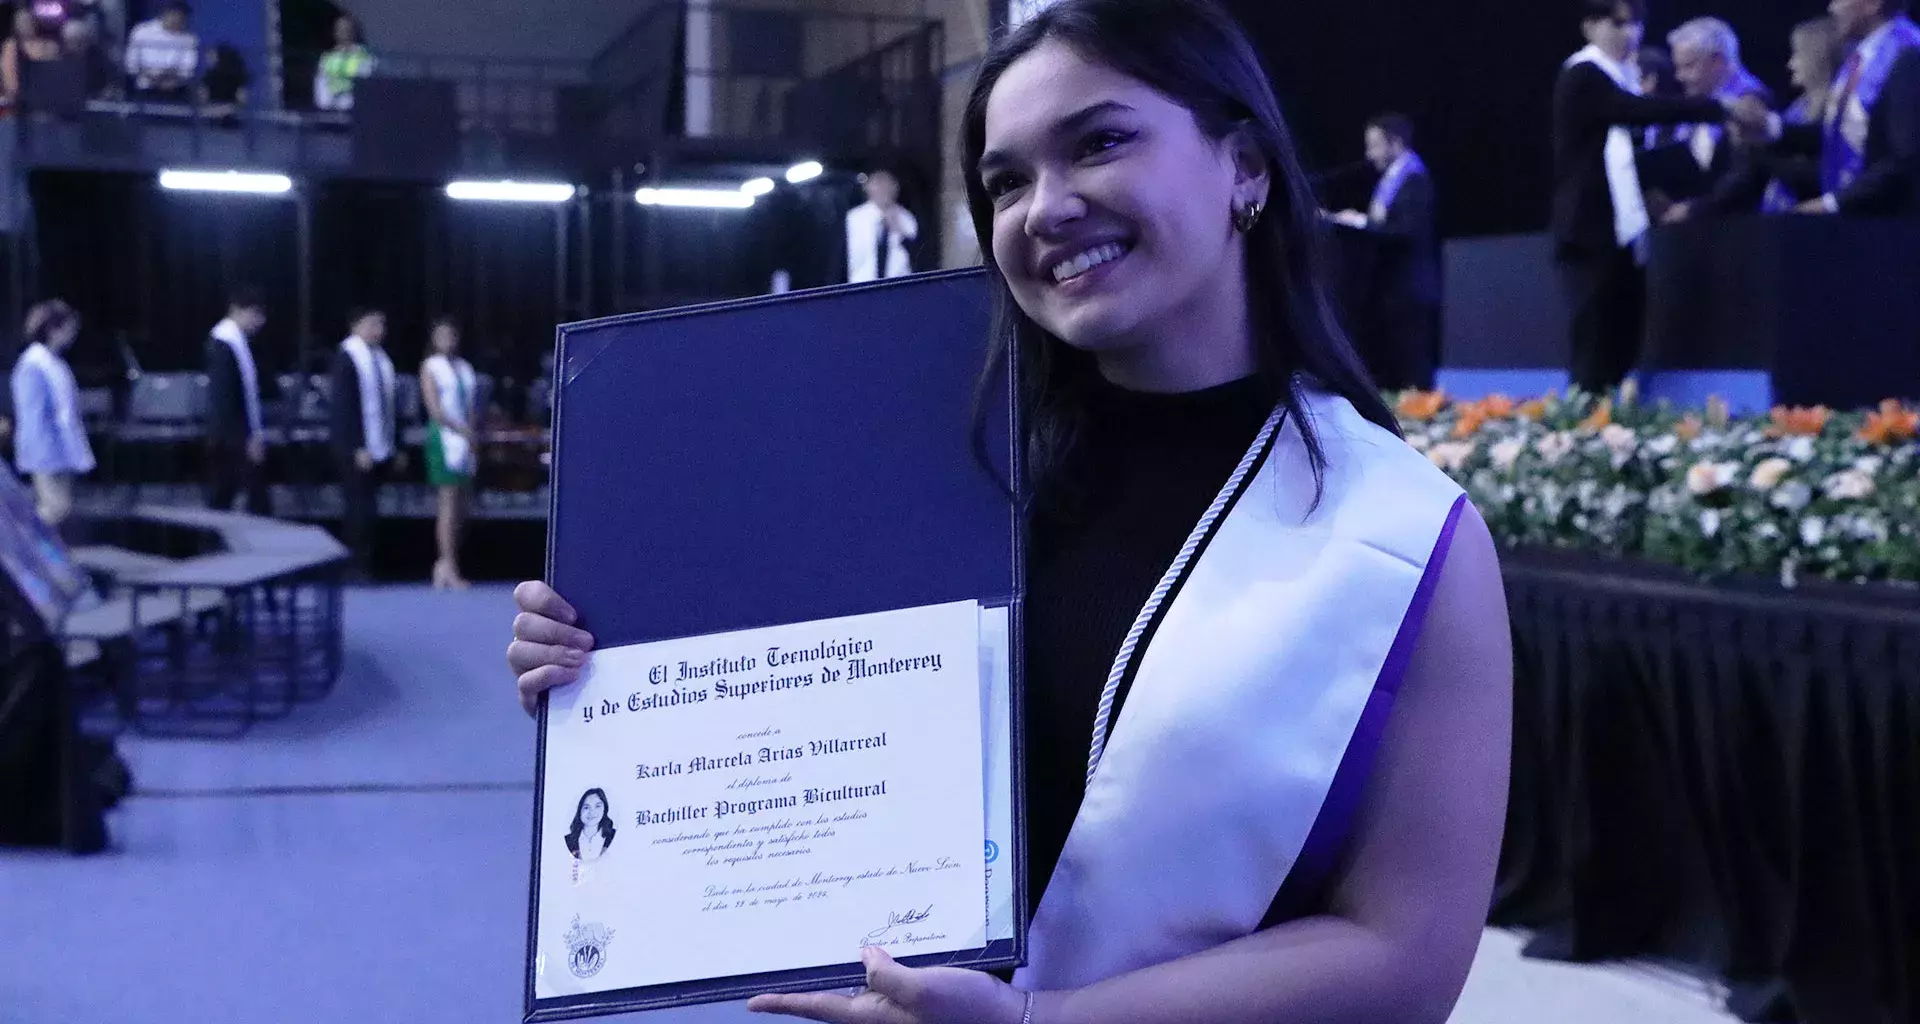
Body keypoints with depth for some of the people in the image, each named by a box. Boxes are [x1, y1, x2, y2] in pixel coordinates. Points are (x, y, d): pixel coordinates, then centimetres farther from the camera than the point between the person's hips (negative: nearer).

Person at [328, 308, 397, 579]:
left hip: (380, 449, 7)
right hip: (357, 451, -7)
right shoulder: (346, 357, -11)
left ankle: (353, 568, 16)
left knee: (363, 510, 10)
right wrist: (357, 449, -18)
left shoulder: (381, 357, 9)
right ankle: (360, 570, 1)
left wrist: (396, 444, 14)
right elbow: (343, 407, -14)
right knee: (362, 511, -6)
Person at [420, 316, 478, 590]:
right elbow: (434, 409, -9)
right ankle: (450, 569, -9)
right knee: (449, 503, -10)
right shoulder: (430, 367, 0)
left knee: (460, 508, 5)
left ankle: (445, 565, 12)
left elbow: (473, 408, 14)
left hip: (467, 441, 6)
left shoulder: (466, 368, 16)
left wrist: (475, 438, 1)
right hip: (444, 437, -6)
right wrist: (464, 432, -13)